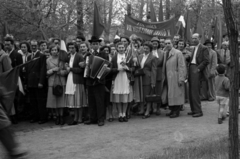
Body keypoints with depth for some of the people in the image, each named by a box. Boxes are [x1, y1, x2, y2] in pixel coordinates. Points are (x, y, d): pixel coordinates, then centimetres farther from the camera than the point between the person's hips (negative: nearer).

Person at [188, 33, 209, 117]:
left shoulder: (203, 48, -4)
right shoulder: (194, 48, 21)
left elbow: (206, 61, -13)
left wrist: (198, 68, -16)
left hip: (197, 70, -8)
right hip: (191, 69, 8)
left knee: (195, 91, -10)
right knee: (191, 91, 9)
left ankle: (198, 111, -5)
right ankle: (193, 110, 17)